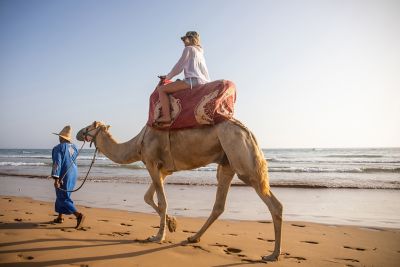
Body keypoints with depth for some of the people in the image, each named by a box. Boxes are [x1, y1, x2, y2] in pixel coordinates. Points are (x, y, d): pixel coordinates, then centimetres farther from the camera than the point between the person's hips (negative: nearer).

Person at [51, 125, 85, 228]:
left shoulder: (58, 148, -14)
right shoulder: (73, 147, 6)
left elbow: (57, 164, -21)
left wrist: (56, 179, -23)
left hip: (64, 176, -7)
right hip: (73, 174, 7)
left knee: (63, 198, -3)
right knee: (61, 195, 21)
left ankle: (79, 215, -18)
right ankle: (60, 217, 27)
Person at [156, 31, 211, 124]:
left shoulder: (188, 48, 6)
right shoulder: (200, 52, 30)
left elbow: (179, 65, 5)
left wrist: (168, 77, 15)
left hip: (193, 80, -9)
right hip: (204, 81, 9)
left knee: (161, 89, -11)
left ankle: (166, 116, -23)